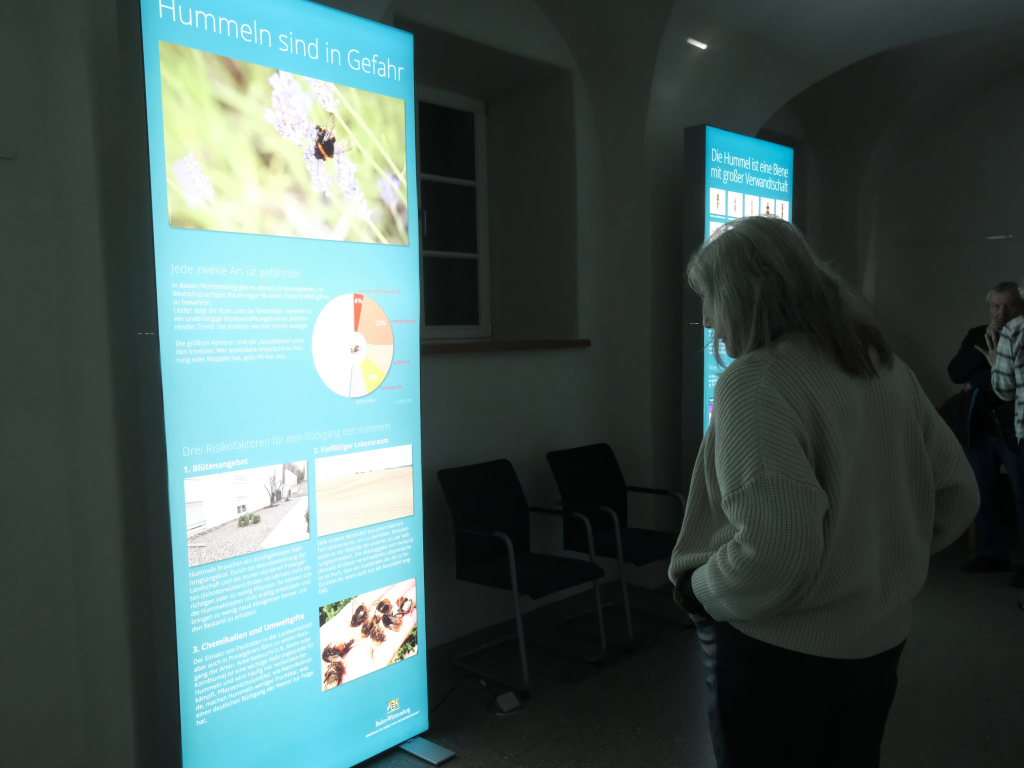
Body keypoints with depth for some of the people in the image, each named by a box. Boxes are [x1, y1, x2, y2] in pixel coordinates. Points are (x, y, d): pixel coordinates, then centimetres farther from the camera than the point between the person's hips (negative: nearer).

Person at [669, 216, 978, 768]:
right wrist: (883, 565, 15)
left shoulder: (756, 381, -23)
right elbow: (957, 494, 7)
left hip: (779, 654, -7)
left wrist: (701, 592, -14)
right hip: (880, 639, 7)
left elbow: (775, 548, -31)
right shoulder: (886, 365, 1)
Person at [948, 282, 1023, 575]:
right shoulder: (976, 335, 10)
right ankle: (993, 553, 19)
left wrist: (978, 381, -10)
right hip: (978, 428, 4)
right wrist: (984, 342, -11)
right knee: (982, 495, 9)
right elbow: (955, 373, -2)